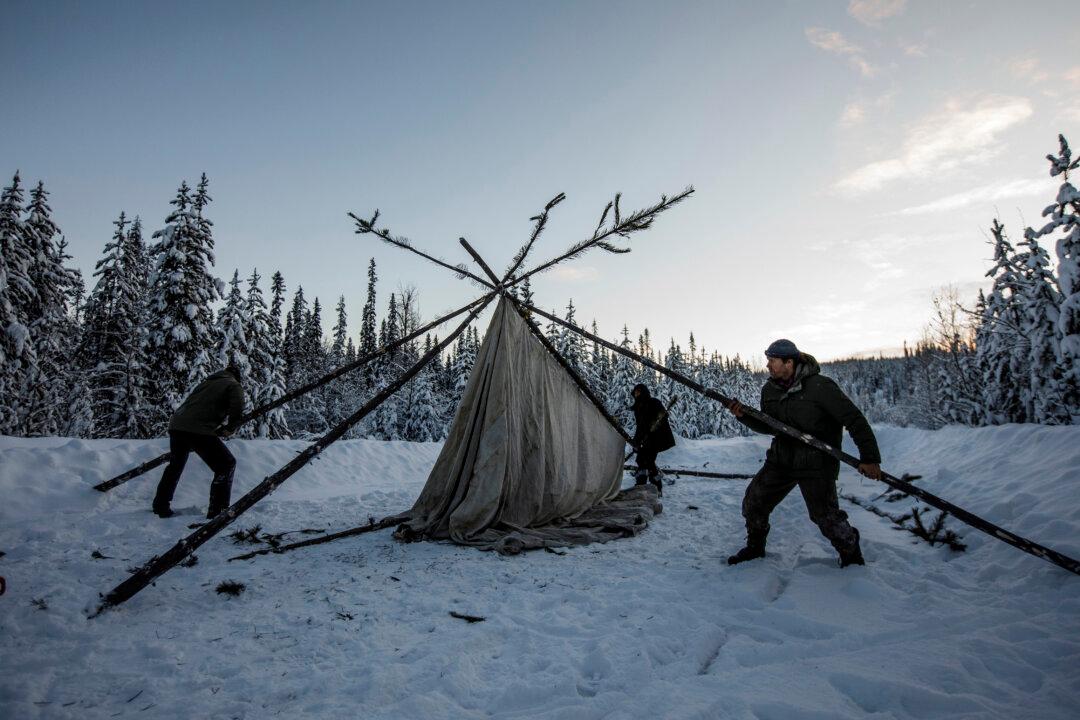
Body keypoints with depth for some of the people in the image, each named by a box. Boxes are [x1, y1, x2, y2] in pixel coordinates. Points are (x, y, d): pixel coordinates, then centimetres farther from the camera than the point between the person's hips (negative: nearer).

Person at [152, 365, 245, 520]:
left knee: (175, 466, 28)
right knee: (226, 465, 4)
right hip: (199, 430, -7)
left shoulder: (206, 382, 29)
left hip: (176, 425, 7)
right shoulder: (233, 385, 9)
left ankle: (161, 506, 39)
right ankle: (217, 511, 0)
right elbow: (237, 410, -8)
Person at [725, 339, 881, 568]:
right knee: (753, 502, 6)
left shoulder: (820, 386, -18)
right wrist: (745, 416, -7)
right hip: (781, 459, 6)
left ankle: (851, 553, 21)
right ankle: (755, 547, 30)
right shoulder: (769, 390, 2)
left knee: (824, 514, -9)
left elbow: (854, 420, -16)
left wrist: (869, 457, -19)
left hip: (816, 464, -6)